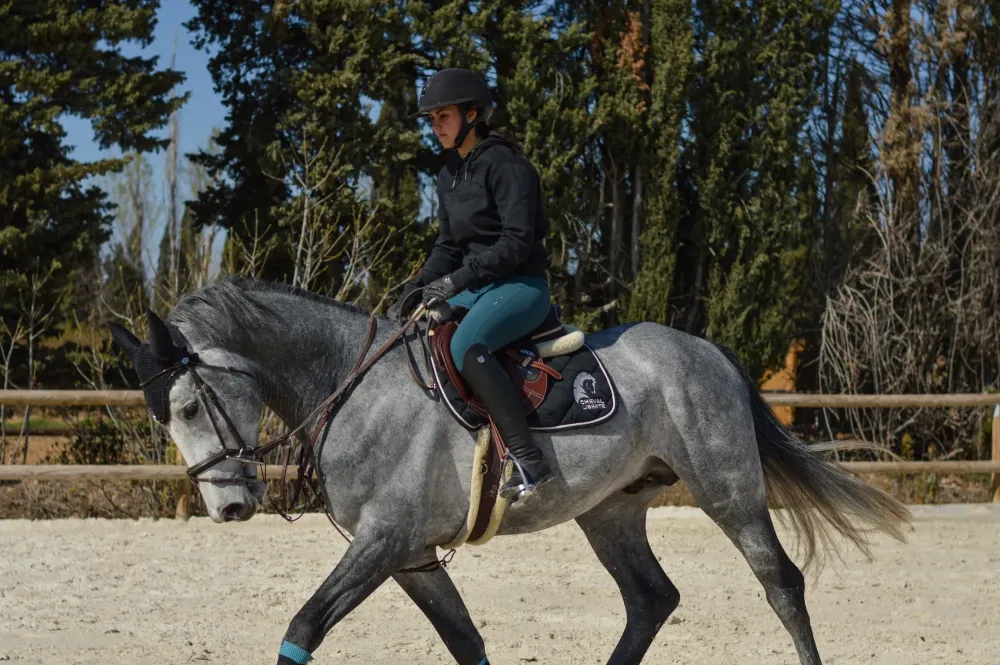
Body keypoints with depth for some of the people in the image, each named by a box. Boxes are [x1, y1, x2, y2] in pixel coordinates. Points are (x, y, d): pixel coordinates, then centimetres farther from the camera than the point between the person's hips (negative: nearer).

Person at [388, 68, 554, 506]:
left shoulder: (505, 165, -12)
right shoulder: (451, 177, 15)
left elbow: (518, 241, -20)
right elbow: (448, 245, 17)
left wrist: (458, 280, -23)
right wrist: (416, 289, 0)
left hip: (522, 286, -10)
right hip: (476, 288, 10)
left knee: (465, 347, -36)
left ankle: (529, 462, -38)